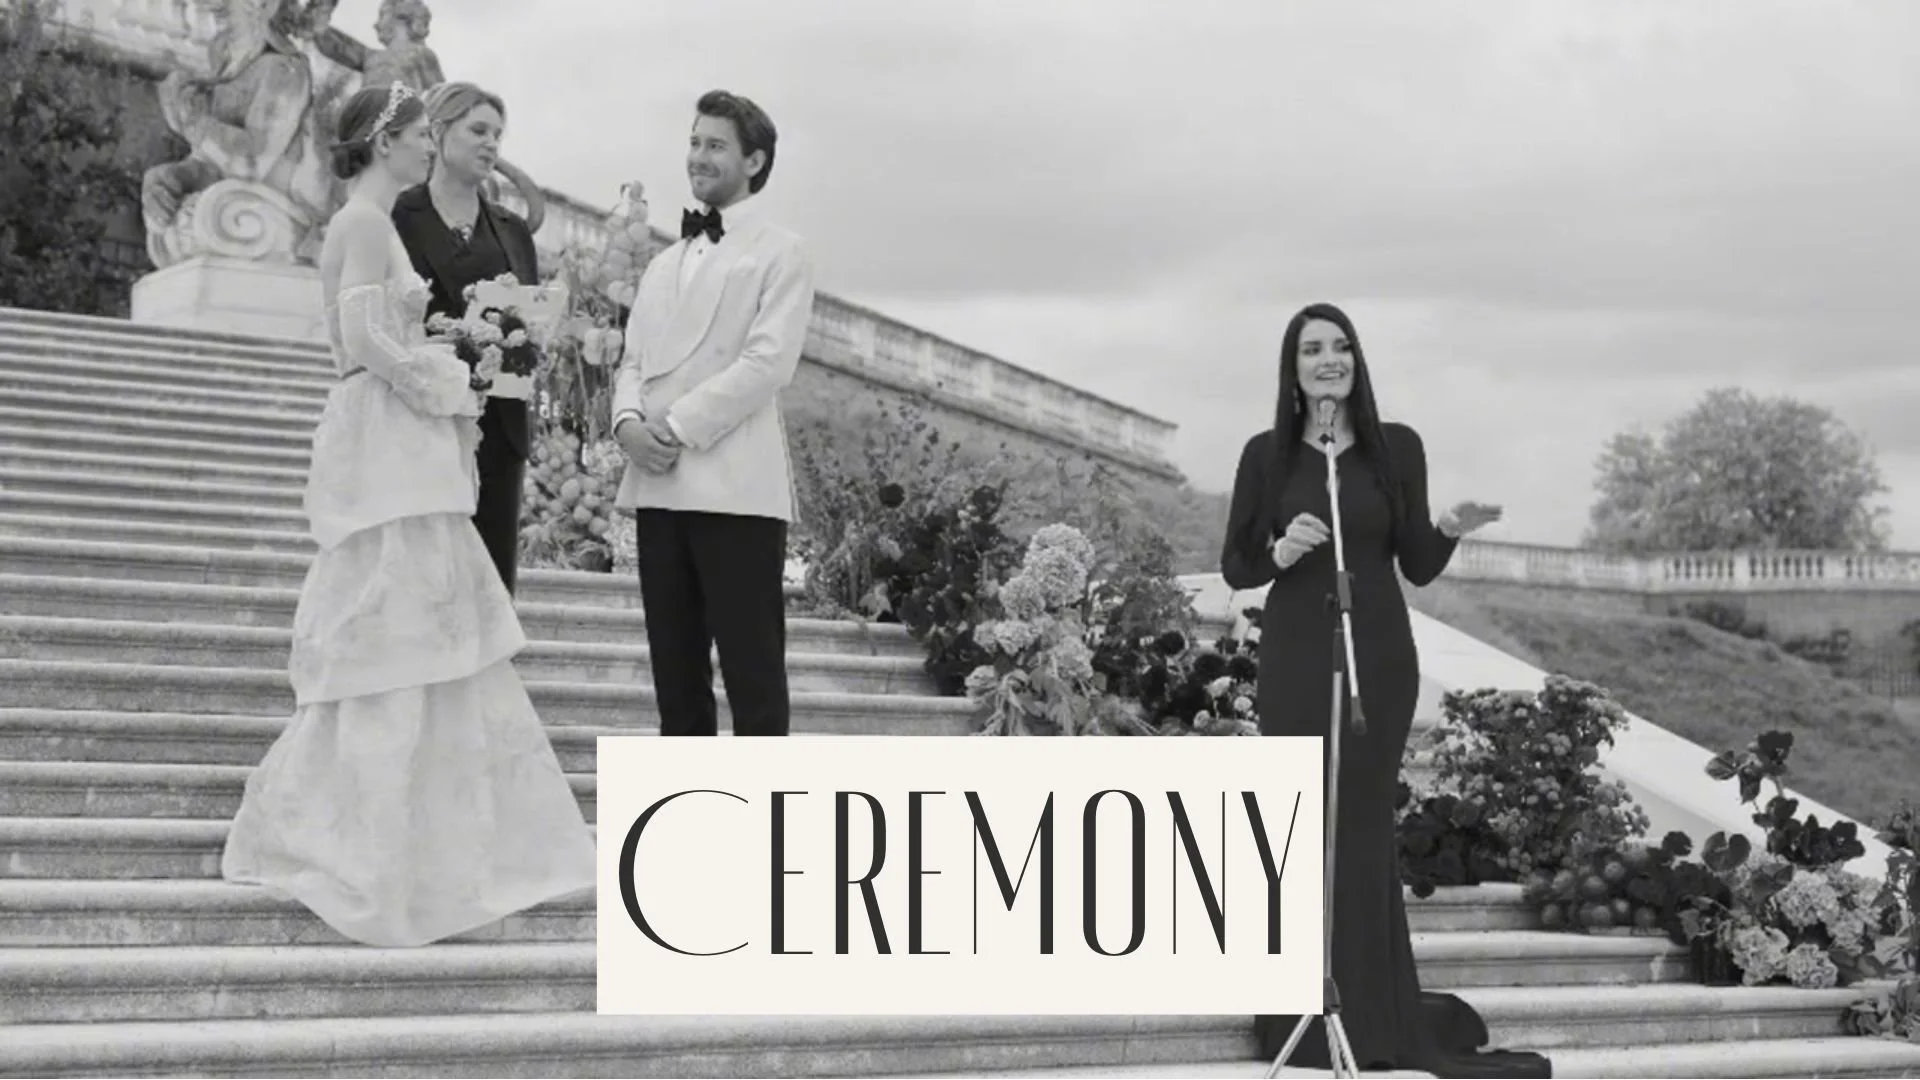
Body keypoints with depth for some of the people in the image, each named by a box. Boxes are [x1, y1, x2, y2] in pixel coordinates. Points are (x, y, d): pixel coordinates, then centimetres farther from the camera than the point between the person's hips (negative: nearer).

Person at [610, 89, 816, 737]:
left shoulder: (778, 253, 3)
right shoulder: (664, 264, 24)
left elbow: (768, 361, -9)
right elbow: (632, 360, 19)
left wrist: (678, 427, -14)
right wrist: (628, 421, -3)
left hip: (735, 486, -6)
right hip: (658, 485, 7)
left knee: (752, 670, -7)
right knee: (675, 668, 6)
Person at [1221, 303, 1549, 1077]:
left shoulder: (1396, 447, 3)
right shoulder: (1267, 454, 2)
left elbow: (1417, 568, 5)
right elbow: (1234, 567, 5)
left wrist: (1450, 531, -16)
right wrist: (1280, 552, -16)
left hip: (1378, 655, 0)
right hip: (1295, 657, 0)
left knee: (1363, 827, 1)